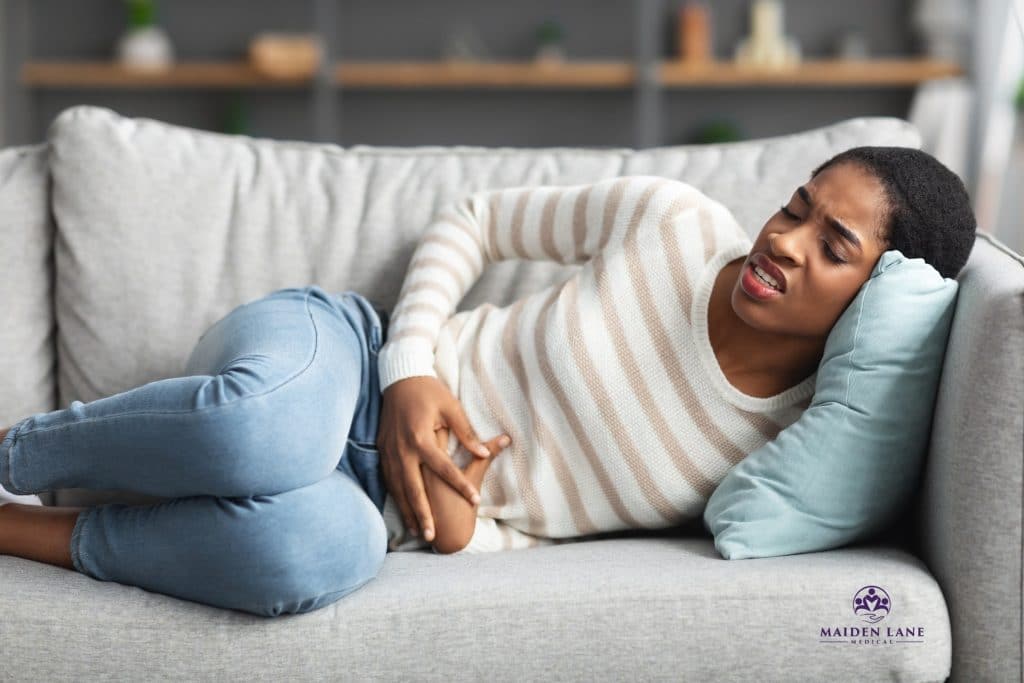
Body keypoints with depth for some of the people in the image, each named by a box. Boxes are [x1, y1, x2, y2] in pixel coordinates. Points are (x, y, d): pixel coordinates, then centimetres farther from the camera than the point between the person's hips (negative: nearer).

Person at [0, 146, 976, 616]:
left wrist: (463, 535, -21)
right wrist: (410, 373, -9)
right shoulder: (672, 220, -6)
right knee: (266, 432, -42)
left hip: (382, 502, 1)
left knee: (323, 553, -41)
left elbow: (536, 540, 0)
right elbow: (475, 220, 8)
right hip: (335, 348, 0)